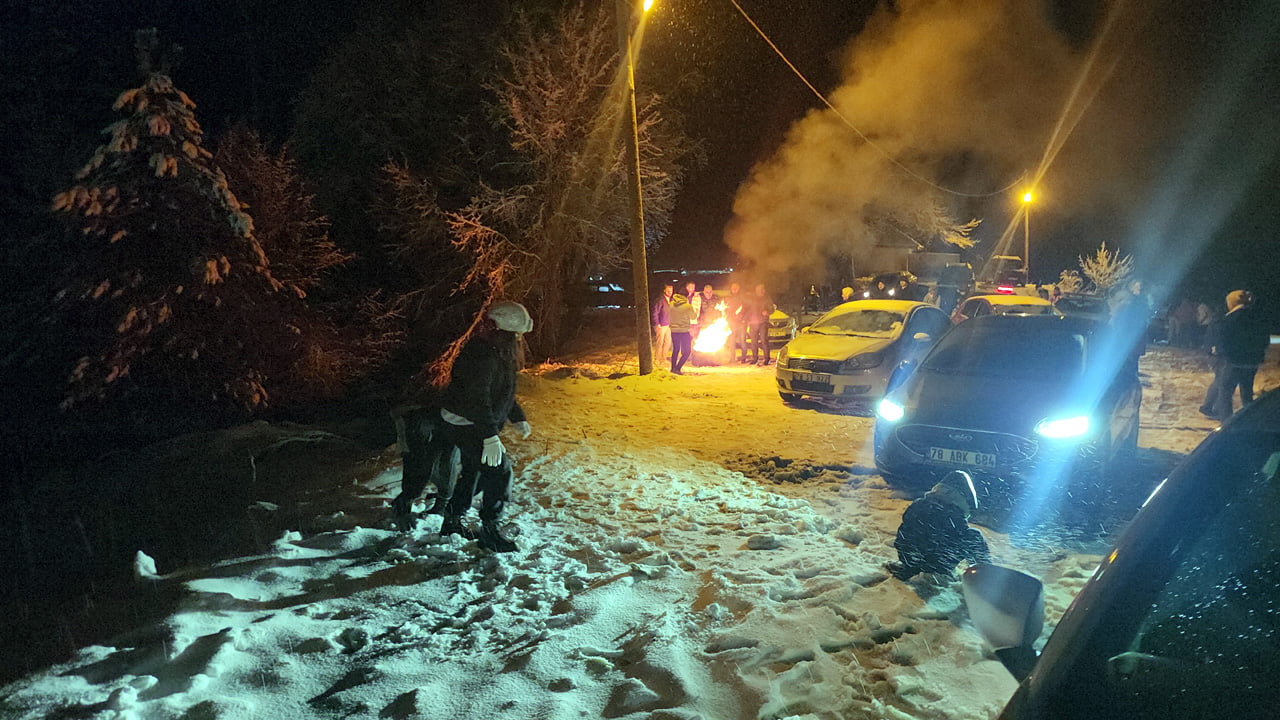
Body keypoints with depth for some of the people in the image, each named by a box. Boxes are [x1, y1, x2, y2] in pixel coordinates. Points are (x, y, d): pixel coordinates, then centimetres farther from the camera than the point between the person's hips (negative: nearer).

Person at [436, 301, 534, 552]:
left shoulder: (497, 353, 8)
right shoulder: (482, 356, -26)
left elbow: (503, 391, 21)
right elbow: (478, 399, -33)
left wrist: (518, 418, 23)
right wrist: (490, 437, -37)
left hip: (466, 425, 11)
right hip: (465, 425, -11)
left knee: (473, 471, 21)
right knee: (499, 472, -9)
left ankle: (452, 522, 36)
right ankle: (489, 531, 1)